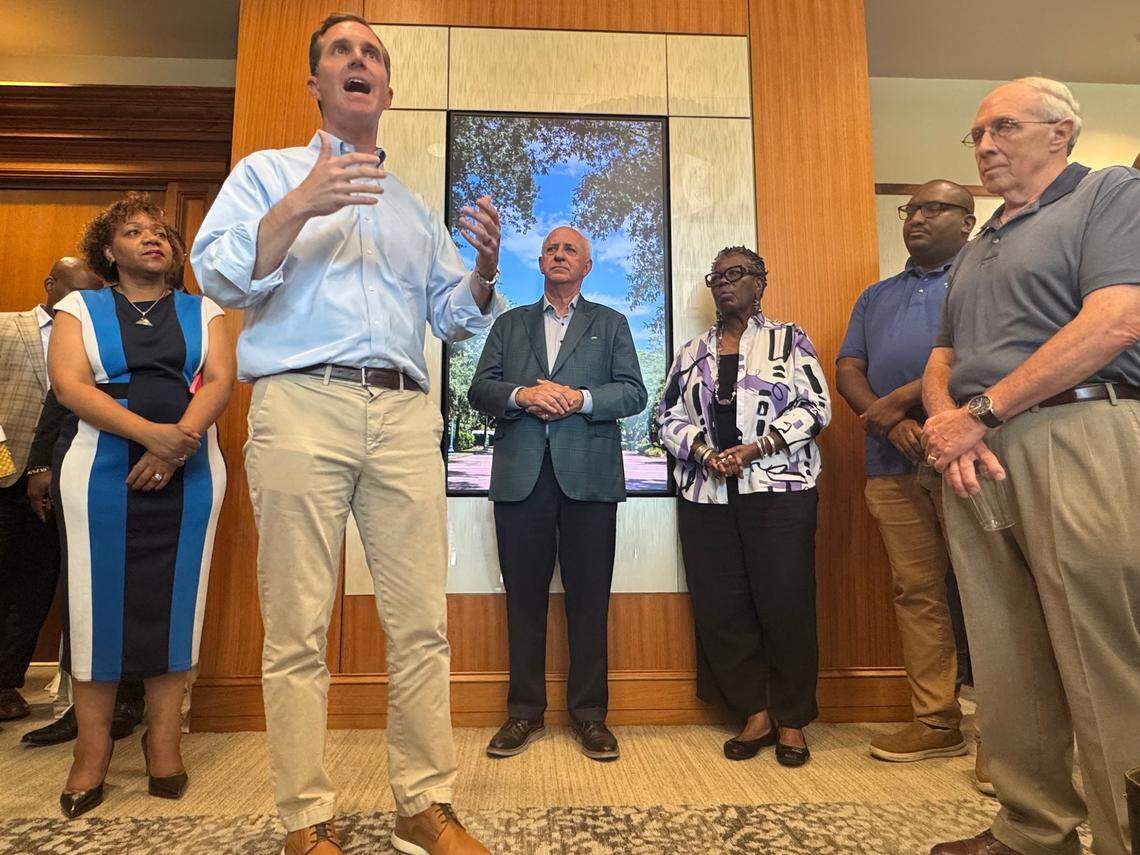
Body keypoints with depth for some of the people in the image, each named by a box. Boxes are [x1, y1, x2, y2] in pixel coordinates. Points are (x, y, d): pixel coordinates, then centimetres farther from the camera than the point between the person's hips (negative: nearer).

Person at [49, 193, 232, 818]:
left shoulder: (202, 311, 14)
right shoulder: (80, 308, 11)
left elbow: (221, 379, 0)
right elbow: (69, 384, -5)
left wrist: (180, 440, -16)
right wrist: (150, 432, -19)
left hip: (188, 472, 1)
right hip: (100, 469, 0)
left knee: (175, 597, 1)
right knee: (98, 599, 1)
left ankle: (164, 738, 12)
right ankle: (93, 747, 13)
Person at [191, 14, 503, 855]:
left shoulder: (414, 207, 27)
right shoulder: (268, 173, 18)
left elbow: (454, 318, 21)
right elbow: (219, 276, 2)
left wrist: (485, 266, 1)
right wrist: (300, 207, -11)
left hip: (406, 416, 3)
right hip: (302, 407, -2)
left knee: (422, 622, -1)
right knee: (298, 631, -2)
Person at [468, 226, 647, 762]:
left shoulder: (611, 324, 15)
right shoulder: (509, 324, 19)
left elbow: (633, 393, 3)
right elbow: (480, 390, 8)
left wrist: (579, 399, -12)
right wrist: (521, 395, -11)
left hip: (588, 475, -1)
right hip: (520, 475, 2)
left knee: (589, 597, 3)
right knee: (524, 596, 6)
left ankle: (589, 714, 16)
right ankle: (525, 712, 19)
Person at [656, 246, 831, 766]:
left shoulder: (789, 340, 7)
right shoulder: (691, 353, 17)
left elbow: (814, 407, -3)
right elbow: (669, 416, 11)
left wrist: (753, 449, -13)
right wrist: (704, 453, -7)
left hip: (779, 489, -3)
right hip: (706, 494, 4)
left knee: (785, 605, -1)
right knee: (719, 606, 3)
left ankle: (792, 720, 17)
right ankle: (755, 714, 18)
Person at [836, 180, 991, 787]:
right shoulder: (876, 297, 25)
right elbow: (847, 370, 12)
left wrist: (898, 401, -11)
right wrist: (891, 424, -6)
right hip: (894, 464, 5)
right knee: (917, 592, 6)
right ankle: (937, 723, 14)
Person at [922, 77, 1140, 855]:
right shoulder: (976, 250, 25)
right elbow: (942, 360, 20)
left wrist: (977, 412, -13)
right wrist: (947, 425, -3)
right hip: (977, 461, 7)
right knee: (1008, 667, 10)